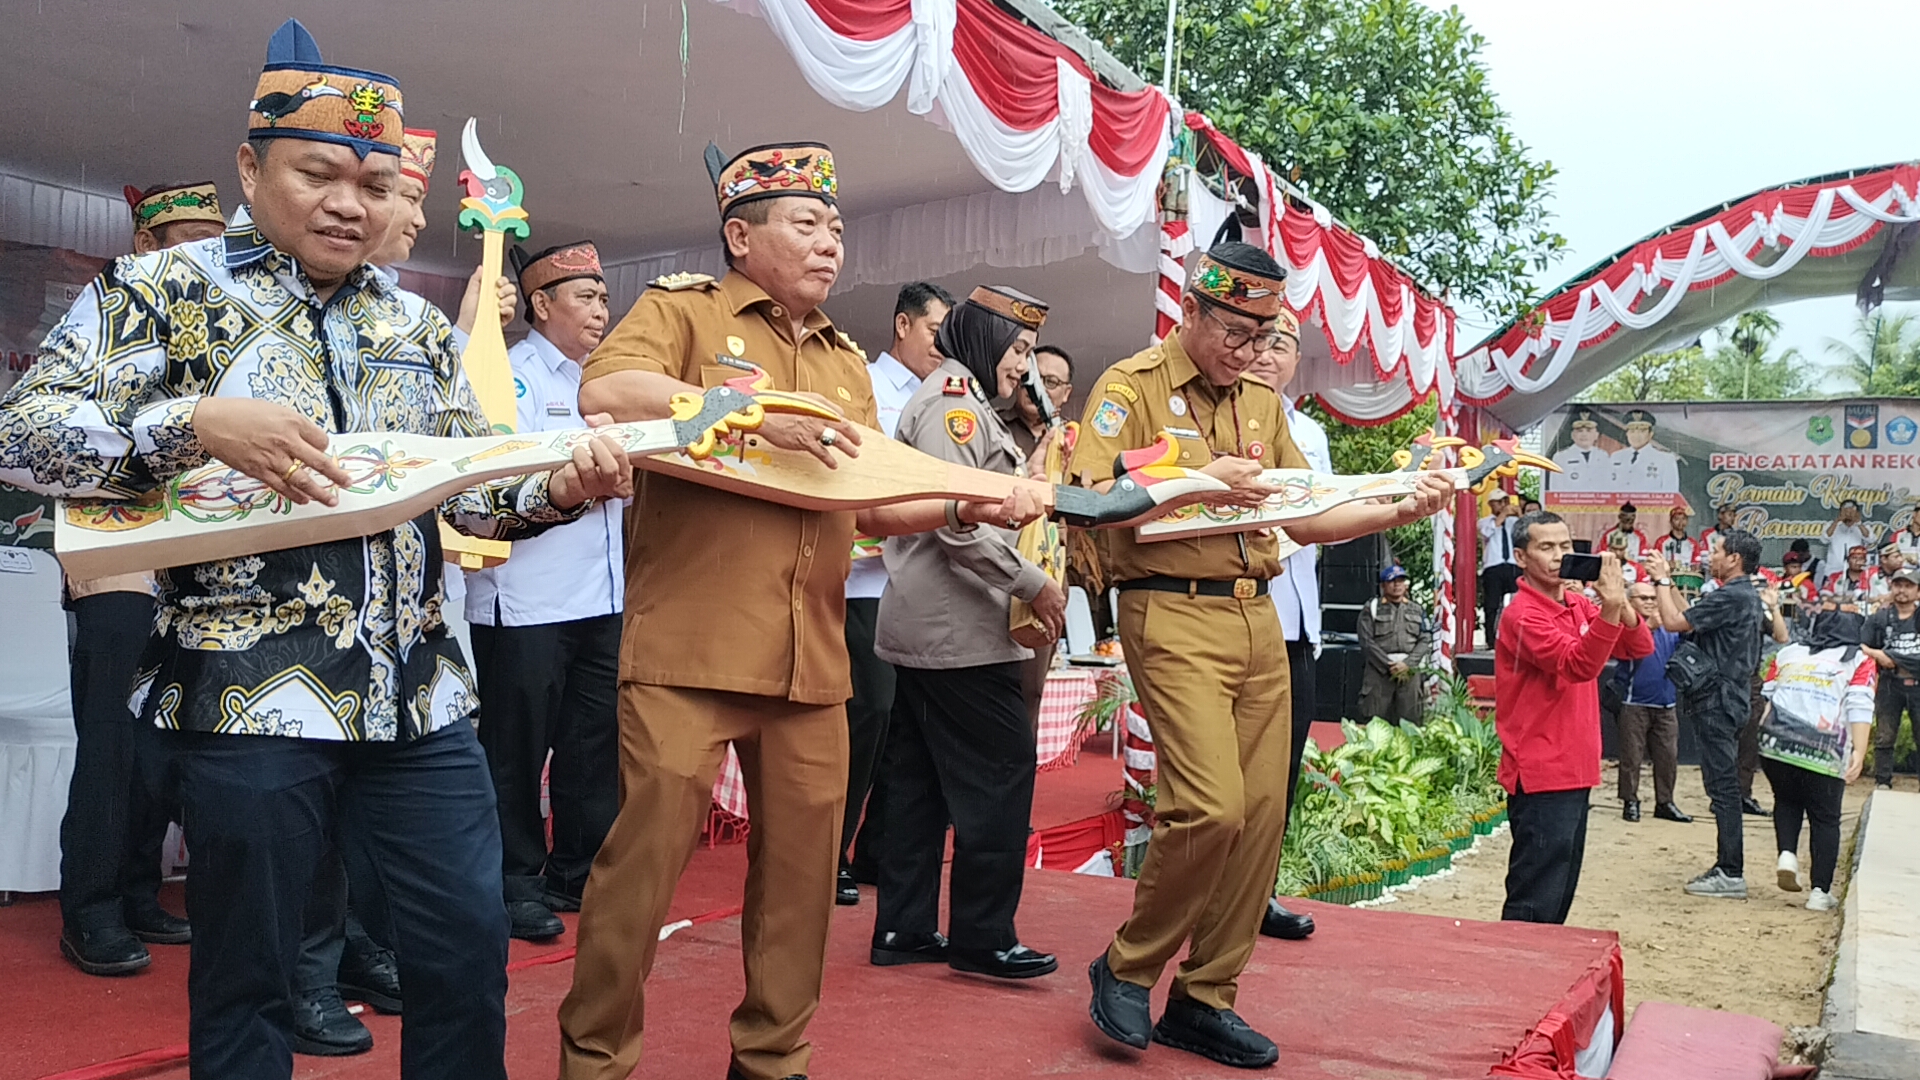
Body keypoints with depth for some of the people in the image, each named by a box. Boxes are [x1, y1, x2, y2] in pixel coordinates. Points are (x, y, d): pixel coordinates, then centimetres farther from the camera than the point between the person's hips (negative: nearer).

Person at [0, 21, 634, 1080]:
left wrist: (557, 484, -7)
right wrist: (198, 424, -23)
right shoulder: (167, 288, 1)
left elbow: (469, 491, 15)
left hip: (418, 695, 5)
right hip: (248, 697, -4)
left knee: (470, 950, 7)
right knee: (246, 985, 8)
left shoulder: (415, 328, 15)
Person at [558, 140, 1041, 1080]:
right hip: (690, 648, -5)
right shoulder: (683, 311, 3)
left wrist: (968, 508, 6)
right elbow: (605, 390, -17)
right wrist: (761, 416, -19)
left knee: (803, 867, 9)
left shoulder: (846, 363, 22)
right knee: (647, 853, -3)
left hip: (812, 660, 6)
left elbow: (874, 504, 22)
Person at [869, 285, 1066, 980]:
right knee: (1001, 771, -6)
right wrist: (1033, 584, -17)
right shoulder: (954, 397, -11)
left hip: (923, 629, 11)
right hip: (958, 632, -11)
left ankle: (904, 930, 18)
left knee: (919, 779, 11)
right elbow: (955, 517, -21)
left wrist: (1025, 478, 13)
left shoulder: (960, 400, 23)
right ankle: (982, 937, 2)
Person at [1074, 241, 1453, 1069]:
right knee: (1212, 806, -16)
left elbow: (1304, 519, 19)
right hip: (1173, 613, -7)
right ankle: (1127, 967, 7)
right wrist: (1199, 481, -19)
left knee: (1261, 812, 3)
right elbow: (1089, 498, -15)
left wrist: (1400, 511, 7)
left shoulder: (1262, 403, 18)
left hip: (1257, 619, 7)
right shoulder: (1133, 386, -3)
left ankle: (1204, 1002, 16)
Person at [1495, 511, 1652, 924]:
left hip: (1574, 772, 9)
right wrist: (1609, 606, -35)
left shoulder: (1578, 605, 11)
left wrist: (1619, 602, -11)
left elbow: (1640, 648, 6)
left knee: (1560, 895, 17)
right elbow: (1577, 665, -26)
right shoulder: (1524, 614, -15)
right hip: (1541, 777, -9)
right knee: (1534, 905, -7)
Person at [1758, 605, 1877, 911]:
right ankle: (1820, 891, 10)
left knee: (1787, 800, 26)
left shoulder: (1788, 654, 21)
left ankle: (1787, 854, 4)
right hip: (1824, 754, -2)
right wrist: (1859, 752, -12)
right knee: (1825, 819, 11)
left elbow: (1768, 698, 15)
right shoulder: (1859, 661, 11)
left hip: (1774, 744, 3)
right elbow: (1859, 707, -4)